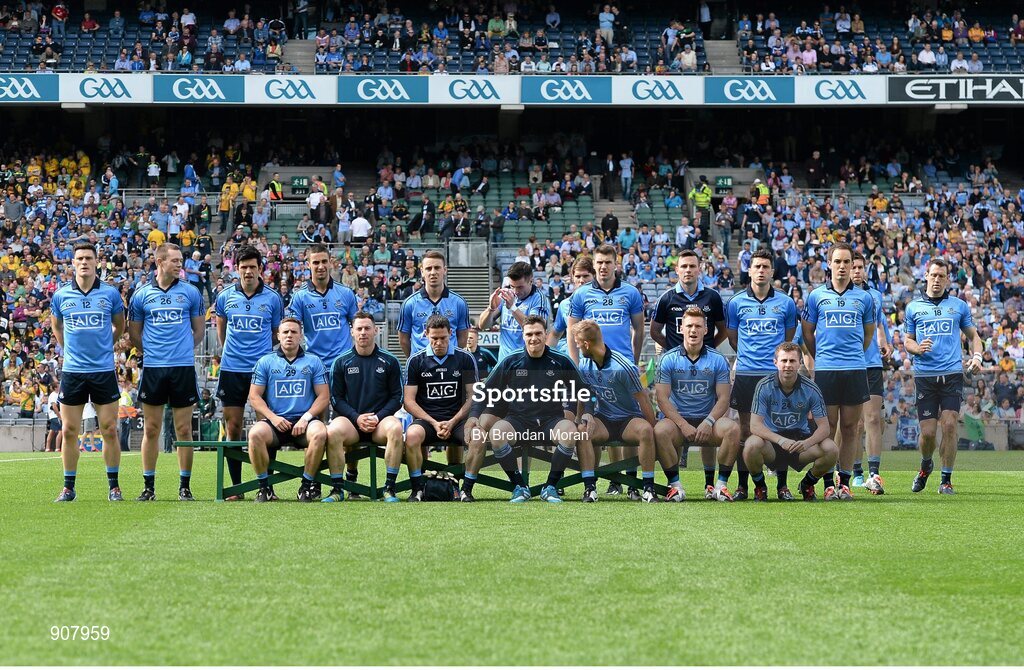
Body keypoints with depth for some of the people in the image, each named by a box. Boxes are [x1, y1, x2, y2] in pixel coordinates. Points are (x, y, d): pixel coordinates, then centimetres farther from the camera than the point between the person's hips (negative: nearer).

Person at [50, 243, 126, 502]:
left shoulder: (110, 293, 0)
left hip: (104, 371, -1)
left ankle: (114, 486, 10)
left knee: (109, 430, 1)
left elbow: (119, 327, 15)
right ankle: (68, 487, 11)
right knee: (68, 431, 2)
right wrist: (69, 349, 13)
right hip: (72, 371, 1)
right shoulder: (61, 295, 2)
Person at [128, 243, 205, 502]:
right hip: (153, 369, 0)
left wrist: (183, 350, 11)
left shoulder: (190, 292, 5)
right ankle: (148, 487, 8)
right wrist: (152, 352, 10)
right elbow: (134, 334, 12)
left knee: (184, 429, 1)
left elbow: (199, 329, 14)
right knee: (151, 430, 2)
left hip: (183, 367, 0)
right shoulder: (141, 294, 5)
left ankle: (185, 486, 7)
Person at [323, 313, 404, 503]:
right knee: (333, 431, -34)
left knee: (395, 428, -36)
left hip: (381, 419, 0)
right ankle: (337, 489, -25)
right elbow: (336, 398, 7)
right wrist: (356, 418, -9)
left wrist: (378, 417, -8)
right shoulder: (342, 362, 10)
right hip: (350, 420, 0)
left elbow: (397, 397, 7)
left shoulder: (389, 361, 9)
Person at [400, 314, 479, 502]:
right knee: (412, 435, -36)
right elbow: (409, 401, 3)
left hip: (457, 418, 0)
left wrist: (452, 422, -9)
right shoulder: (416, 361, 6)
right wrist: (434, 423, -11)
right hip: (426, 418, 0)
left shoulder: (465, 359, 7)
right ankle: (417, 490, -21)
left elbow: (472, 397, 5)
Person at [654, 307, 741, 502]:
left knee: (732, 429, -30)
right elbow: (662, 398, -4)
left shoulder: (717, 360, 5)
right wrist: (683, 425, -16)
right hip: (678, 420, -1)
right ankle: (675, 485, -20)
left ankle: (721, 485, -18)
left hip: (708, 421, 1)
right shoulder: (669, 359, 2)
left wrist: (708, 422, -16)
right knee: (660, 431, -35)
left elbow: (723, 398, 1)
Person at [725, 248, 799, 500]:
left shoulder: (786, 303, 5)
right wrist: (747, 356, 11)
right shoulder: (736, 303, 5)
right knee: (746, 428, 2)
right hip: (746, 373, 0)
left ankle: (782, 485, 5)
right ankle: (742, 484, 7)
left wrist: (780, 357, 10)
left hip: (777, 373, 0)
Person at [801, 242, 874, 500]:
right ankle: (828, 484, 2)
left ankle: (845, 482, 7)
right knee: (828, 427, -1)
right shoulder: (816, 296, 6)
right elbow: (807, 333, 15)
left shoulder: (863, 298, 8)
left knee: (849, 428, 2)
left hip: (855, 370, 1)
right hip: (825, 370, -1)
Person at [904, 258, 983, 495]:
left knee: (950, 425, -12)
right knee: (927, 431, -3)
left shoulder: (959, 306, 11)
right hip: (924, 375, 0)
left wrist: (976, 357, -1)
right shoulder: (914, 307, 11)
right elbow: (907, 340, 14)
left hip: (952, 373, 0)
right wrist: (917, 348, -8)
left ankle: (946, 480, -1)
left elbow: (973, 335, 18)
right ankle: (925, 466, 28)